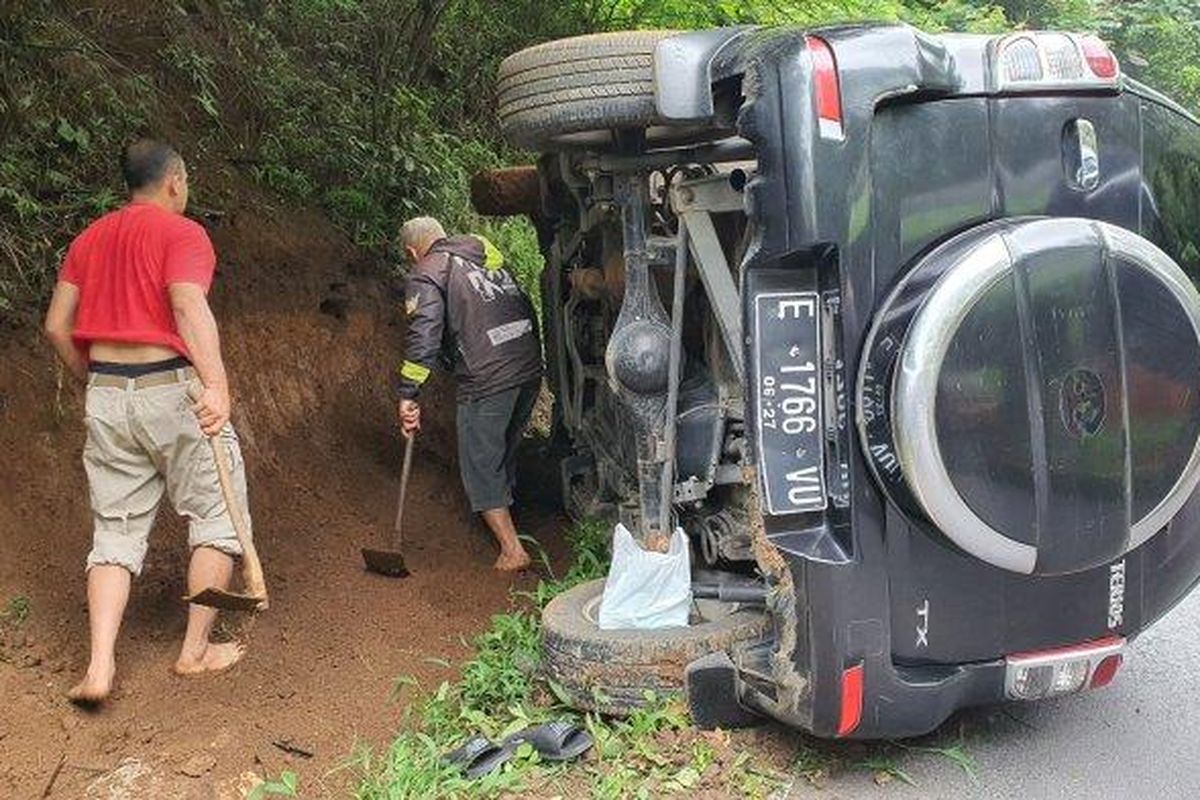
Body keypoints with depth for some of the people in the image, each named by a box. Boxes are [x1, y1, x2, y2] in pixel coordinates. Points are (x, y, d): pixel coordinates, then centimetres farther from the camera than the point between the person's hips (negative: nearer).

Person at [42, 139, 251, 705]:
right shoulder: (182, 233, -4)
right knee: (217, 516, 10)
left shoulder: (90, 238, 15)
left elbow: (57, 326, 11)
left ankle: (100, 665, 1)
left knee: (116, 531, 11)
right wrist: (216, 383, -33)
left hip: (106, 397, 6)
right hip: (172, 390, -6)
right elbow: (189, 305, -23)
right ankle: (197, 650, 14)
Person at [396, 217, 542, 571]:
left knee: (480, 463, 5)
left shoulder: (426, 276, 0)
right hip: (531, 365, 7)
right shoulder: (479, 247, 19)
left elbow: (424, 335, -14)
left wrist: (408, 395, -13)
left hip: (488, 377, -7)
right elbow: (522, 302, 17)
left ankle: (512, 549, 3)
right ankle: (503, 511, 42)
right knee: (506, 451, 25)